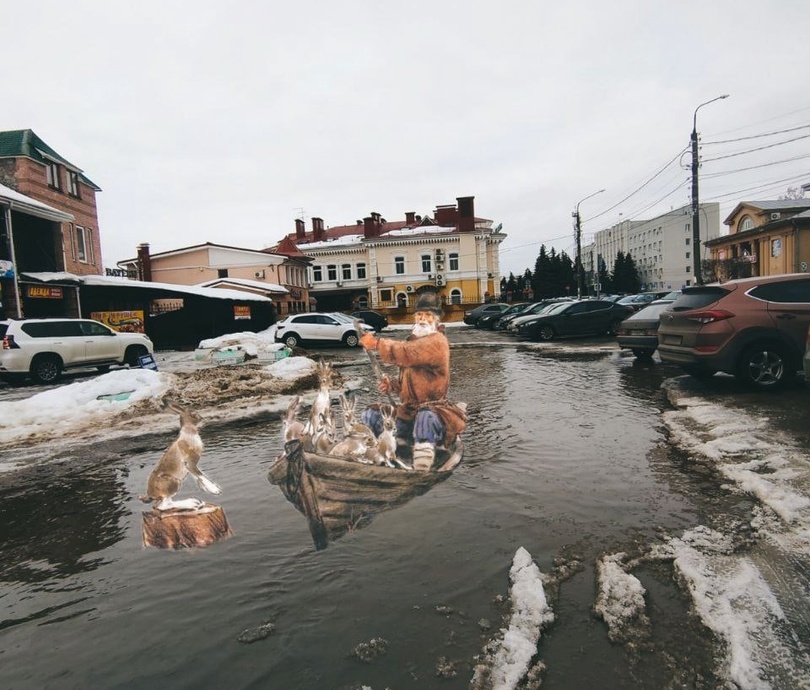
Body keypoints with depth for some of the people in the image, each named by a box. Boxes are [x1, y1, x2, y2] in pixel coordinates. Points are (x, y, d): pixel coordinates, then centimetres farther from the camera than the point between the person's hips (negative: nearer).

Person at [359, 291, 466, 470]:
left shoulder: (437, 341, -11)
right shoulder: (414, 340, 17)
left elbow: (405, 353, -27)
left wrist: (377, 343, -15)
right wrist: (392, 385, 4)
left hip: (433, 410, -9)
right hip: (408, 413, 9)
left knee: (425, 417, -40)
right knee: (370, 416, 3)